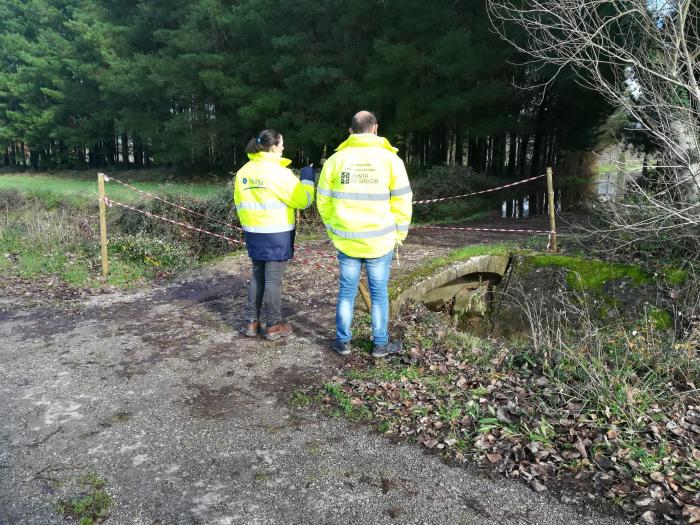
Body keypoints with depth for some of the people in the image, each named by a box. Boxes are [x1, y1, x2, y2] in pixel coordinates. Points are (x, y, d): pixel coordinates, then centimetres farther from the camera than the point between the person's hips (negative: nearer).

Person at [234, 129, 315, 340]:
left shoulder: (243, 172, 6)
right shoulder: (279, 172, -14)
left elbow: (239, 203, 13)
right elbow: (302, 200, -10)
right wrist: (307, 179, 5)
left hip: (253, 233, 6)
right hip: (277, 234, -6)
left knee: (257, 276, 16)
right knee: (273, 279, 2)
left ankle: (251, 321, 21)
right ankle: (273, 325, 12)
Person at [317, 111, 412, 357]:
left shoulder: (335, 159, 0)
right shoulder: (390, 159, -4)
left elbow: (324, 200, 4)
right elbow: (402, 202, -3)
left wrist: (333, 230, 16)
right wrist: (398, 234, 7)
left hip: (346, 240, 2)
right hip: (380, 240, -1)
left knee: (346, 291, 13)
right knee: (379, 293, 10)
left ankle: (343, 342, 21)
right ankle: (380, 344, 20)